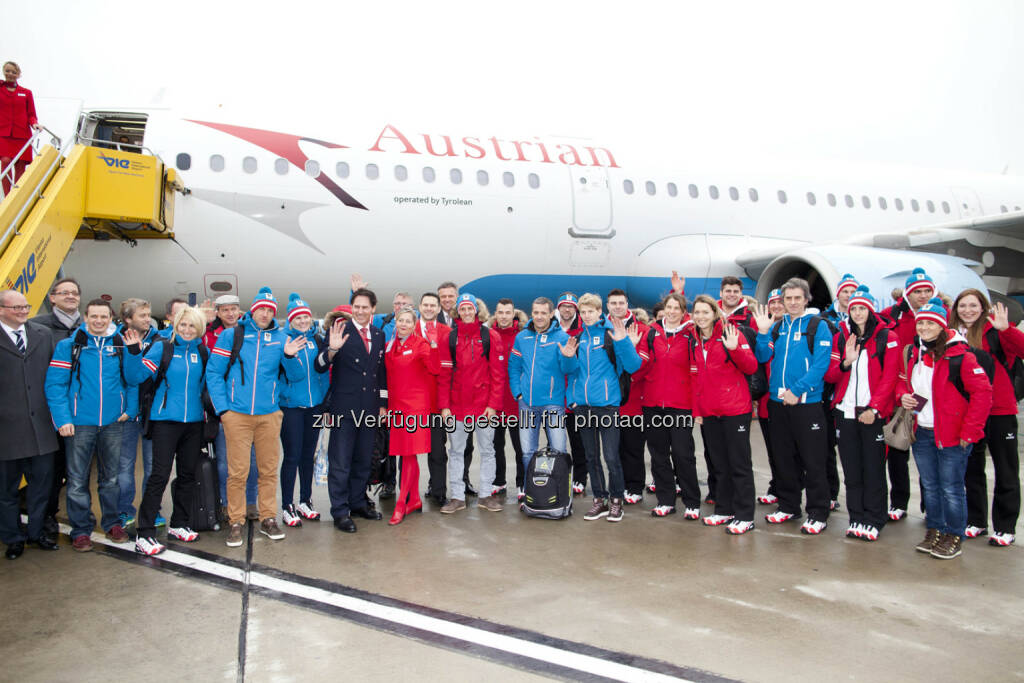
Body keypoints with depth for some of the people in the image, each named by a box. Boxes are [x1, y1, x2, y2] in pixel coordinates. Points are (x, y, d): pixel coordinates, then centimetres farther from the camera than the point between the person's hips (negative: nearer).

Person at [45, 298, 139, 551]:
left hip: (113, 423, 2)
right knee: (78, 480, 5)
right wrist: (63, 419, -13)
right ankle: (80, 530, 17)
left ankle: (112, 523, 26)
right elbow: (55, 384, -5)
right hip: (80, 423, -2)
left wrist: (129, 408, -3)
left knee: (110, 476, 13)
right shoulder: (68, 345, -2)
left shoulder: (121, 345, 5)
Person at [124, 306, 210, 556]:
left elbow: (210, 381, 16)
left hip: (194, 421, 4)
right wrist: (135, 352, -24)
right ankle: (144, 533, 0)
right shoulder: (161, 348, -3)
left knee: (187, 474, 12)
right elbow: (135, 377, -11)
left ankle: (179, 525, 27)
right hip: (166, 420, -4)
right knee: (159, 475, -7)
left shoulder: (202, 352, 7)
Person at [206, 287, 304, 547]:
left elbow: (295, 377, 6)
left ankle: (268, 518, 22)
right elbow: (213, 373, 1)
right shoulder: (231, 335, 1)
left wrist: (290, 357, -14)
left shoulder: (281, 338, 6)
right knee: (238, 472, 0)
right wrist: (222, 408, -6)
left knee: (269, 469, 10)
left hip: (269, 415, 2)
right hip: (237, 415, -2)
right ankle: (235, 522, 14)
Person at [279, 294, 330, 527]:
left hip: (315, 405, 4)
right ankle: (287, 507, 9)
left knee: (308, 455, 13)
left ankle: (305, 502, 25)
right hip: (291, 407, -4)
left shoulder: (318, 339, 7)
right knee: (292, 456, -2)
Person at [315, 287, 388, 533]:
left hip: (370, 408, 5)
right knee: (340, 462, 1)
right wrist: (332, 349, -30)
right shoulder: (340, 331, -5)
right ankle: (340, 512, 10)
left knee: (363, 460, 16)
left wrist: (383, 403, 12)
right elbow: (320, 367, -11)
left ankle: (358, 502, 30)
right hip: (344, 407, -5)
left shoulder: (379, 335, 10)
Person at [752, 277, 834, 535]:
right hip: (778, 402, 5)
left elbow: (820, 365, -13)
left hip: (807, 402, -5)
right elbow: (763, 358, 4)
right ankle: (788, 506, 27)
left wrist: (797, 390, -19)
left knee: (813, 461, -1)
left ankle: (818, 514, 10)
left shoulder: (818, 326, -4)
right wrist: (763, 332, -8)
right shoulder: (777, 327, 11)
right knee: (784, 458, 14)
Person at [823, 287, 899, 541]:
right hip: (845, 412, 3)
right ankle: (856, 518, 18)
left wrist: (874, 408, -14)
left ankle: (873, 520, 13)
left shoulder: (887, 338, 1)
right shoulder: (840, 338, 11)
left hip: (874, 413, -3)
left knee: (874, 468, 2)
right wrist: (846, 362, -11)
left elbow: (889, 377, -6)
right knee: (851, 469, 7)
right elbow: (829, 376, 8)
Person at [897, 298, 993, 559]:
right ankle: (934, 531, 29)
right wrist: (903, 395, -1)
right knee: (929, 486, 16)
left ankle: (954, 537, 16)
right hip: (921, 432, 7)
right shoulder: (914, 353, 8)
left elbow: (982, 393, -16)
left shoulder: (959, 355, -13)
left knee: (951, 488, 1)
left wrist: (969, 431, -17)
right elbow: (902, 380, 23)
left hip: (951, 435, -6)